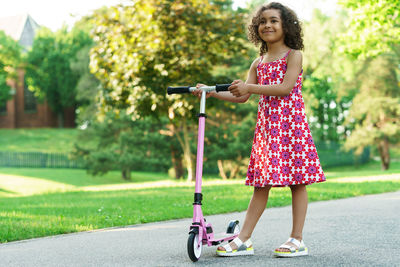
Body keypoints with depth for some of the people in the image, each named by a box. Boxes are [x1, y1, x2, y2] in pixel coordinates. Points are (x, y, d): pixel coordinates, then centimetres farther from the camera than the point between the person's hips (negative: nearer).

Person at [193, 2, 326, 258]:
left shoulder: (294, 56, -1)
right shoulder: (259, 63, 17)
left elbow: (286, 88, -15)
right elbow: (242, 97, 16)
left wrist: (250, 87, -19)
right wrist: (211, 92, 6)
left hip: (291, 122, -5)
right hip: (266, 125, 5)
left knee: (297, 181, -2)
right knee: (261, 183, 5)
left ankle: (297, 240, 4)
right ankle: (244, 240, 4)